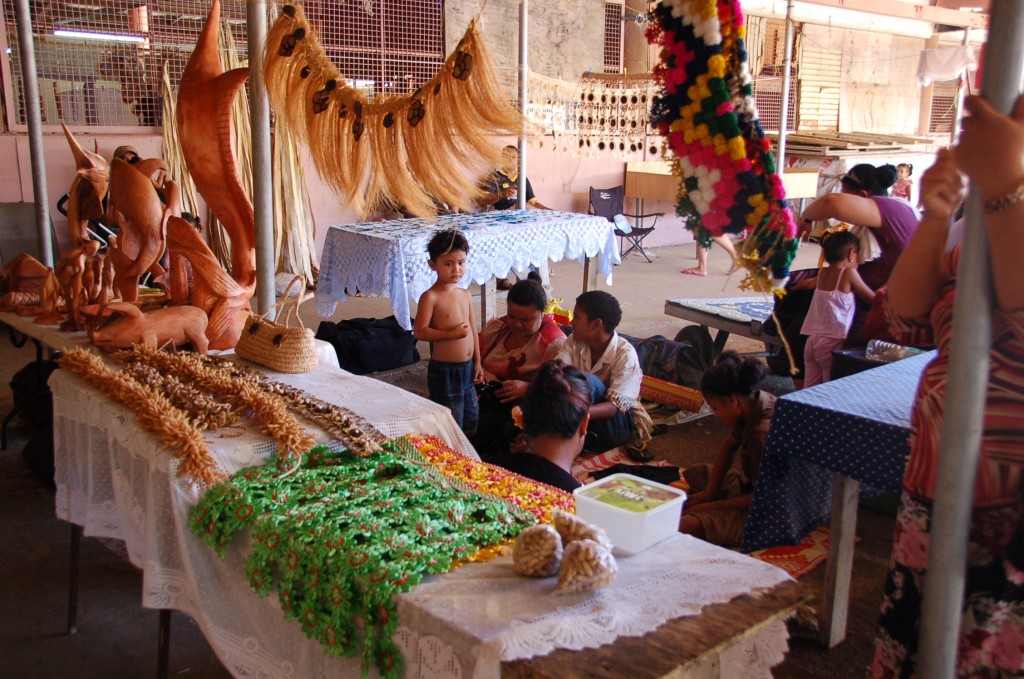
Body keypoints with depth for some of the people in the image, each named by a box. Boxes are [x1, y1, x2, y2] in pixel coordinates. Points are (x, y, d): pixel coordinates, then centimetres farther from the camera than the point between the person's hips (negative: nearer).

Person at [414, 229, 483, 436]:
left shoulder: (465, 295, 6)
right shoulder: (430, 297, -14)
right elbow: (420, 331, -18)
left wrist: (477, 362, 12)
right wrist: (451, 334, -24)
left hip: (467, 368, 7)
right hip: (445, 370, -7)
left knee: (472, 419, 18)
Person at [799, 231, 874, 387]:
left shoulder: (822, 273, 10)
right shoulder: (849, 273, -6)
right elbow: (872, 298, 0)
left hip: (812, 339, 6)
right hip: (832, 342, -6)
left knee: (810, 389, 8)